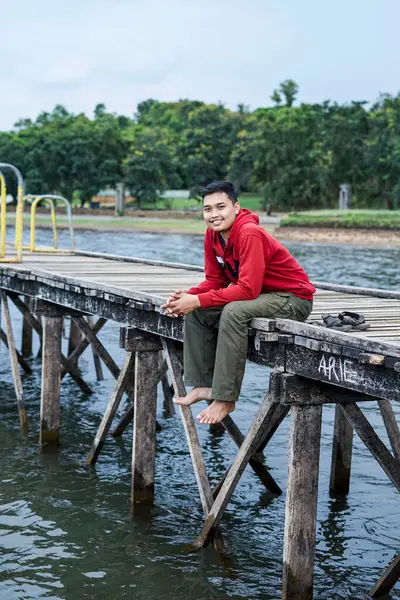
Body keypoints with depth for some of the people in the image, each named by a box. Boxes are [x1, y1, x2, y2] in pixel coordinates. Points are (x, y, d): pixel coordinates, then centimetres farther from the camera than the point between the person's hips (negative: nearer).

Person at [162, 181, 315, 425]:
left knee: (234, 312, -33)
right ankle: (204, 385, 1)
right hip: (259, 295, 9)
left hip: (294, 299, -9)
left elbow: (248, 289, -30)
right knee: (197, 312, -1)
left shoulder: (250, 234, -26)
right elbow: (216, 280, 4)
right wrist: (188, 296, -15)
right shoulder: (212, 235, -1)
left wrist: (198, 300, -28)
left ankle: (225, 398, -24)